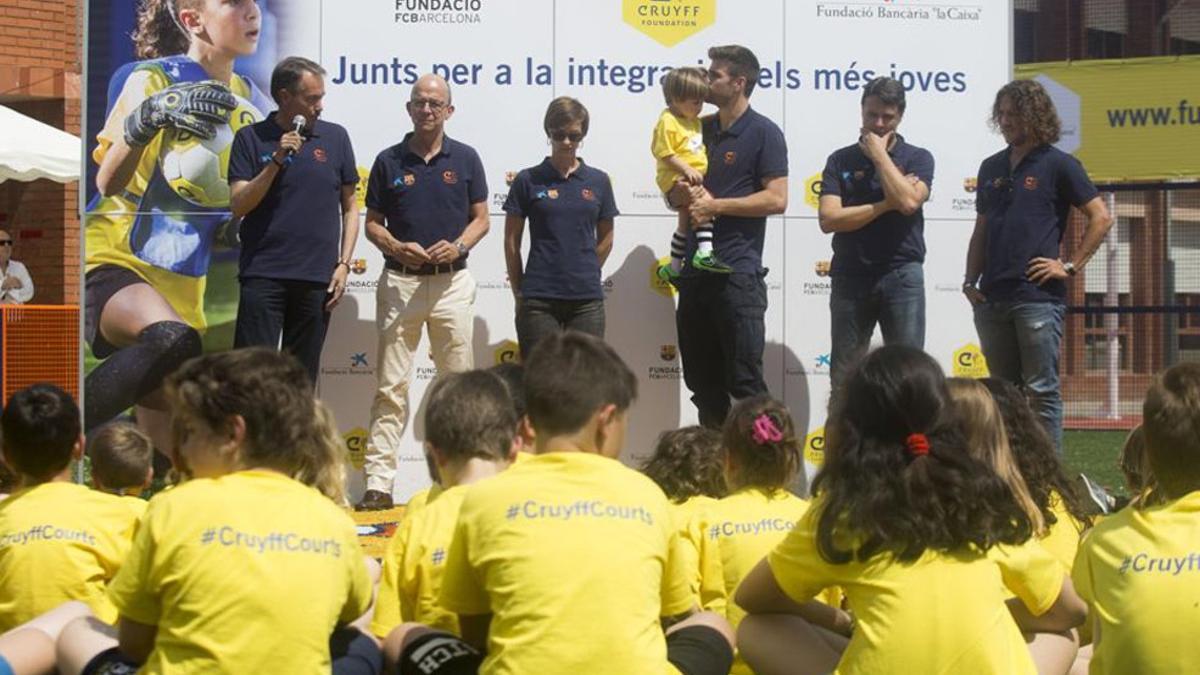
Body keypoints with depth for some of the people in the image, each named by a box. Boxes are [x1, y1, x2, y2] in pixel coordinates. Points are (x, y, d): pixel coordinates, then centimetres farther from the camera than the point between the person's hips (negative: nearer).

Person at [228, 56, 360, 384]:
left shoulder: (335, 137, 8)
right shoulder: (250, 139, 2)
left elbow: (350, 207, 12)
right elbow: (238, 206, -5)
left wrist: (343, 264, 3)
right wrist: (277, 160, -13)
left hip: (317, 278, 2)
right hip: (263, 274, -2)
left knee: (303, 378, 8)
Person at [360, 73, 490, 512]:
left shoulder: (465, 159, 7)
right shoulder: (389, 161, 6)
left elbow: (481, 218, 9)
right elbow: (373, 223, 8)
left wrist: (458, 245, -10)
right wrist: (396, 247, -12)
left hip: (453, 281, 1)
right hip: (400, 279, 0)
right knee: (391, 387, -3)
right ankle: (378, 484, -3)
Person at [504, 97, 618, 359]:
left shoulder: (598, 181, 7)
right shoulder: (528, 180, 2)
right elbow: (512, 242, 6)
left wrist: (584, 274, 11)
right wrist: (519, 293, 8)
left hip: (587, 299, 2)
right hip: (539, 301, -2)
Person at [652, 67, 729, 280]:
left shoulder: (694, 121, 17)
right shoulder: (667, 122, -13)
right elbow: (663, 153, -19)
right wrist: (686, 169, -26)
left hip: (694, 179, 10)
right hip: (675, 180, -10)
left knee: (686, 223, 18)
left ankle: (673, 268, 34)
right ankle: (705, 253, -39)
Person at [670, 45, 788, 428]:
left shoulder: (763, 133, -4)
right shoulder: (700, 129, 15)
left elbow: (776, 199, -12)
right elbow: (674, 193, 19)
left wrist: (716, 204, -13)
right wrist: (684, 194, -4)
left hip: (738, 271, -7)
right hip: (695, 270, 7)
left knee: (744, 381, -7)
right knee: (701, 382, 11)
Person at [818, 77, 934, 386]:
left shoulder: (918, 158, 5)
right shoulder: (840, 161, 7)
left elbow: (908, 201, -15)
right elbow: (828, 219, -5)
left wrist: (879, 154, -6)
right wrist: (885, 205, -8)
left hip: (901, 276, -2)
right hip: (851, 277, 2)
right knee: (843, 376, 5)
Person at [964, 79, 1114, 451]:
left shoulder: (1058, 164, -2)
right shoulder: (992, 167, 16)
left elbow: (1101, 218, -5)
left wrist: (1071, 266, -8)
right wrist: (970, 280, 11)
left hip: (1038, 297, -6)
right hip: (992, 298, 6)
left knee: (1041, 391, -5)